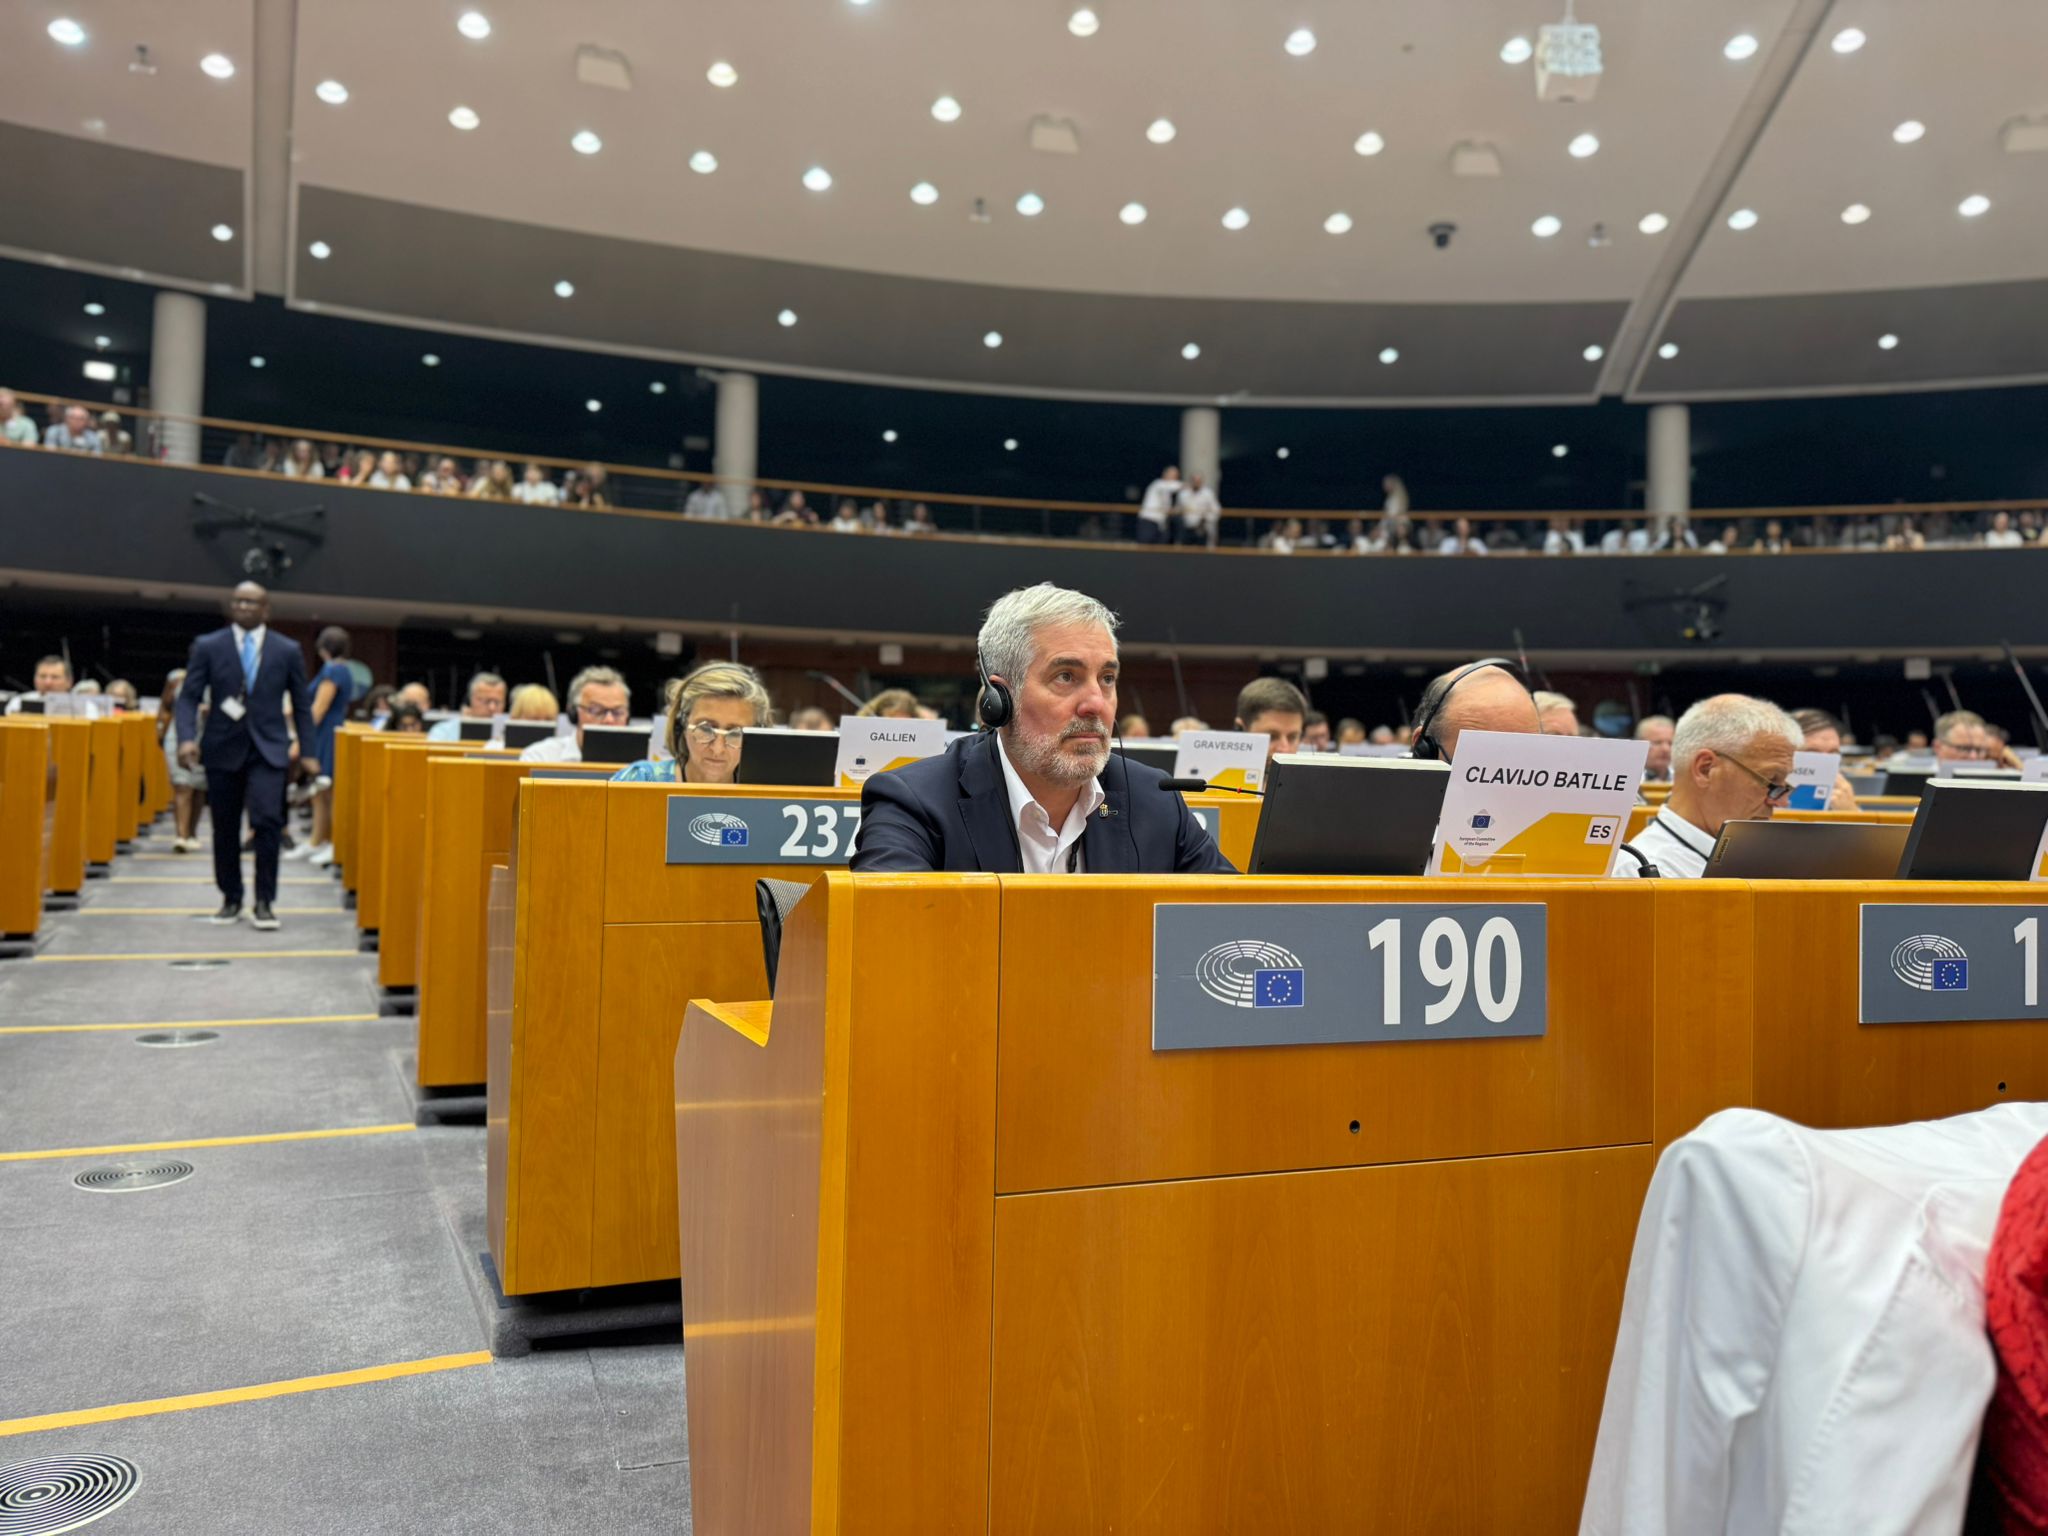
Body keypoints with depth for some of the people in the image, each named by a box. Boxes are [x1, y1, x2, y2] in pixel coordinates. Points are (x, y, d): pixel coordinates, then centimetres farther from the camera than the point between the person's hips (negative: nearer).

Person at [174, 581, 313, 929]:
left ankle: (263, 902, -5)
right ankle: (231, 899, 22)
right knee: (225, 829, 7)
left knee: (268, 820, -15)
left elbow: (302, 702, 9)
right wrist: (187, 737, -16)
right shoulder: (207, 647, 3)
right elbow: (189, 697, -1)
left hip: (268, 749, -1)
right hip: (222, 749, 1)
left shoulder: (288, 650, 4)